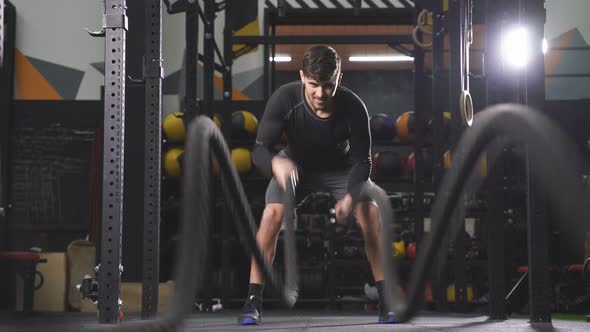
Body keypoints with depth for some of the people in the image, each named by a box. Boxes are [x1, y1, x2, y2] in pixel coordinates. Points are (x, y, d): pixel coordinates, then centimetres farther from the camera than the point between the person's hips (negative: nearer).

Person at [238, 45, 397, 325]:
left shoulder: (353, 107, -31)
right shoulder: (284, 99, -32)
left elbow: (362, 160, -21)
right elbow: (260, 149, -28)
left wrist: (350, 197, -39)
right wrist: (276, 163, -52)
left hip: (341, 167, 0)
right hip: (296, 165, 0)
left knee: (371, 212, -21)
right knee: (272, 213, -24)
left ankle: (386, 301, -10)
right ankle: (253, 302, -15)